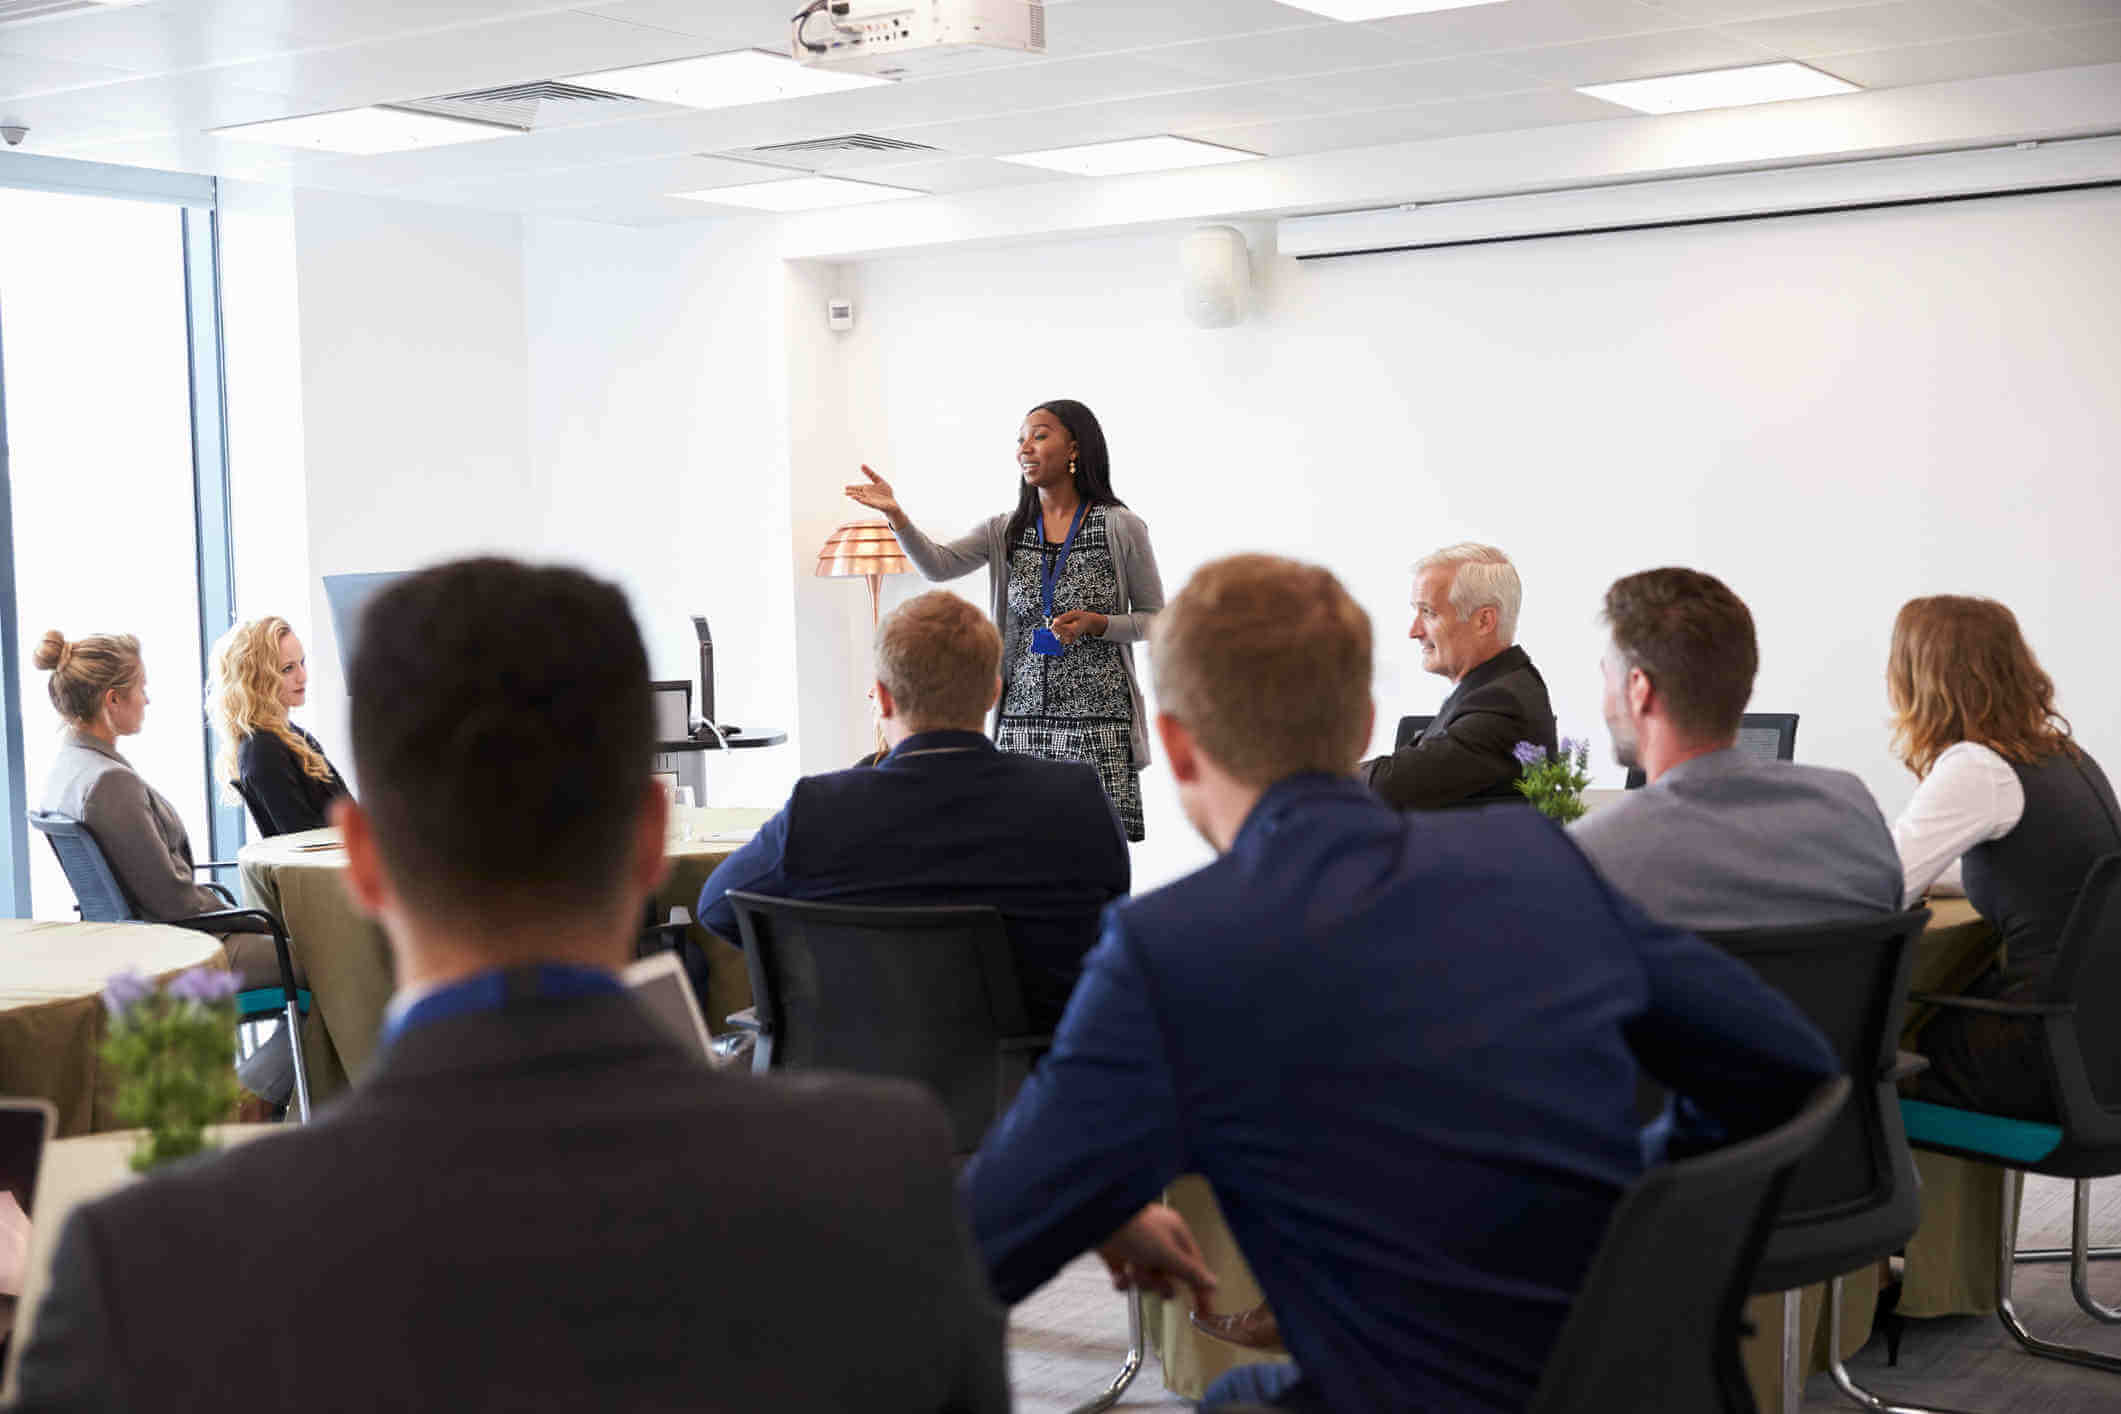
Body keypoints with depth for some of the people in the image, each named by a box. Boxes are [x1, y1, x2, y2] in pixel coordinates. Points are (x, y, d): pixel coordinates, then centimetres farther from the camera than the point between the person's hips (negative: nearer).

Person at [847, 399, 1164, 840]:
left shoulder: (1120, 527, -1)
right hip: (1022, 717, 3)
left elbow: (1155, 619, 4)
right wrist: (895, 515, -21)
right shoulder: (1005, 532, 9)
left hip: (1098, 720, -3)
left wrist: (1096, 623, -13)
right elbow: (938, 565, -6)